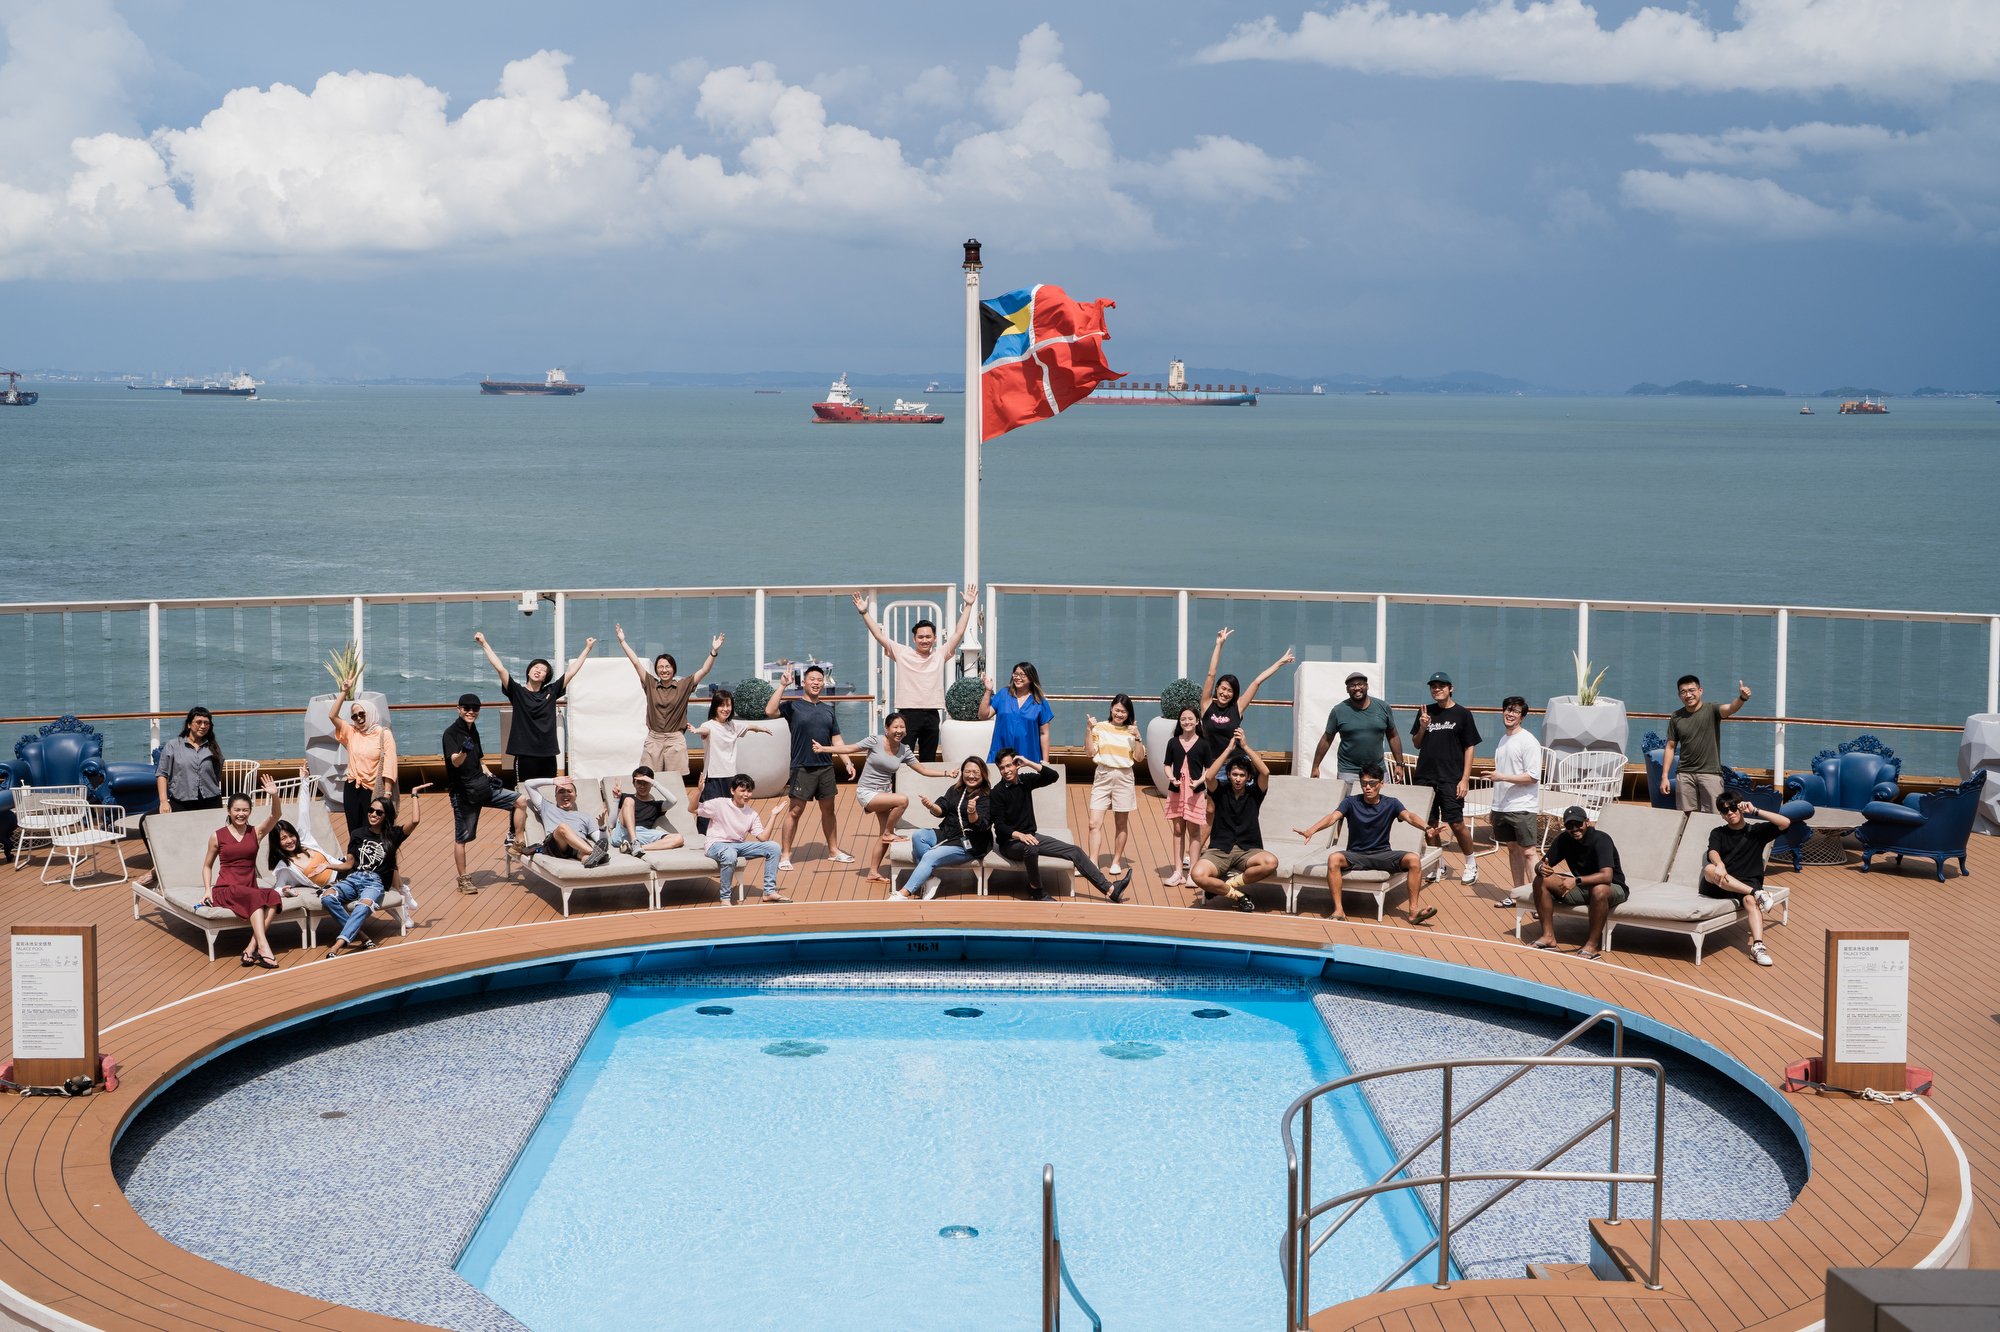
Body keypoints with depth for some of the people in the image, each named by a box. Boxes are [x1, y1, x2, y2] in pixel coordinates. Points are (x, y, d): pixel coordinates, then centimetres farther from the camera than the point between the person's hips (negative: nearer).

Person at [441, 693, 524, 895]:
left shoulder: (473, 731, 13)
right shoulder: (451, 733, -11)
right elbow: (455, 762, -26)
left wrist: (489, 775, 9)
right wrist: (463, 751, -48)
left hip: (482, 787, 7)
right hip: (463, 792, -7)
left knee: (520, 801, 1)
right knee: (462, 838, -4)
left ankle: (516, 842, 9)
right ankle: (463, 878, 6)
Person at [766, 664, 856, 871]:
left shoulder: (828, 710, 14)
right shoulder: (793, 706, -1)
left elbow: (837, 741, 17)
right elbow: (770, 711, -20)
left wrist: (848, 762, 8)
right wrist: (782, 685, -19)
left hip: (826, 767, 5)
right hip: (802, 767, -5)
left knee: (828, 810, 13)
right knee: (795, 811, -4)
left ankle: (833, 850, 25)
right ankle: (785, 855, 1)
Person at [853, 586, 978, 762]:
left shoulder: (940, 656, 10)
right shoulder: (902, 653, 3)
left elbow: (958, 632, 11)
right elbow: (879, 635, 1)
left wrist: (968, 606, 8)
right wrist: (864, 612, -5)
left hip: (932, 714, 3)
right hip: (908, 713, -3)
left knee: (928, 761, 10)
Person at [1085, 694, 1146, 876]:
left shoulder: (1131, 731, 7)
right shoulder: (1100, 728, 3)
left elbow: (1139, 758, 3)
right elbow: (1090, 752, -3)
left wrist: (1137, 737, -8)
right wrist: (1089, 730, -11)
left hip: (1123, 777, 1)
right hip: (1102, 777, -1)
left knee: (1121, 824, 8)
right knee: (1095, 823, -9)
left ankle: (1116, 861, 20)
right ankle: (1092, 863, -9)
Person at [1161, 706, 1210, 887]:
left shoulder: (1203, 744, 1)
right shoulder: (1173, 743, 6)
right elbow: (1167, 765, 10)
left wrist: (1199, 781, -13)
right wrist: (1171, 778, -10)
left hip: (1195, 791, -2)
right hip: (1176, 790, 2)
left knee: (1194, 831, 0)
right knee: (1178, 830, 6)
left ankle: (1192, 872, 5)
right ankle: (1178, 872, 10)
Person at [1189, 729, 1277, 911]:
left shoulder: (1254, 793, 9)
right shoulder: (1221, 792, 8)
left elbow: (1265, 772, -9)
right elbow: (1208, 776, -13)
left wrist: (1245, 746, -9)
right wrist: (1229, 749, -10)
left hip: (1248, 851, 1)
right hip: (1219, 850, -1)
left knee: (1271, 862, -33)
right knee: (1199, 875, -32)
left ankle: (1223, 886, -17)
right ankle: (1238, 895, -10)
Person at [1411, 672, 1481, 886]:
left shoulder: (1462, 714, 1)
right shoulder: (1425, 712, 12)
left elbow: (1469, 748, -1)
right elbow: (1416, 744, 16)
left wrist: (1465, 779, -8)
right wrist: (1422, 727, -5)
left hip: (1451, 779, -4)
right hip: (1425, 776, 4)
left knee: (1456, 823, -6)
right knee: (1430, 824, 5)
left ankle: (1471, 864, 11)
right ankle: (1437, 867, 18)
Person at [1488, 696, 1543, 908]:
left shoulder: (1528, 742, -12)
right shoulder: (1503, 740, 15)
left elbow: (1533, 777, -18)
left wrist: (1503, 777, -19)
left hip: (1523, 807, -8)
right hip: (1503, 806, 8)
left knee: (1528, 851, -11)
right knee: (1513, 849, 12)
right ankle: (1517, 894, 19)